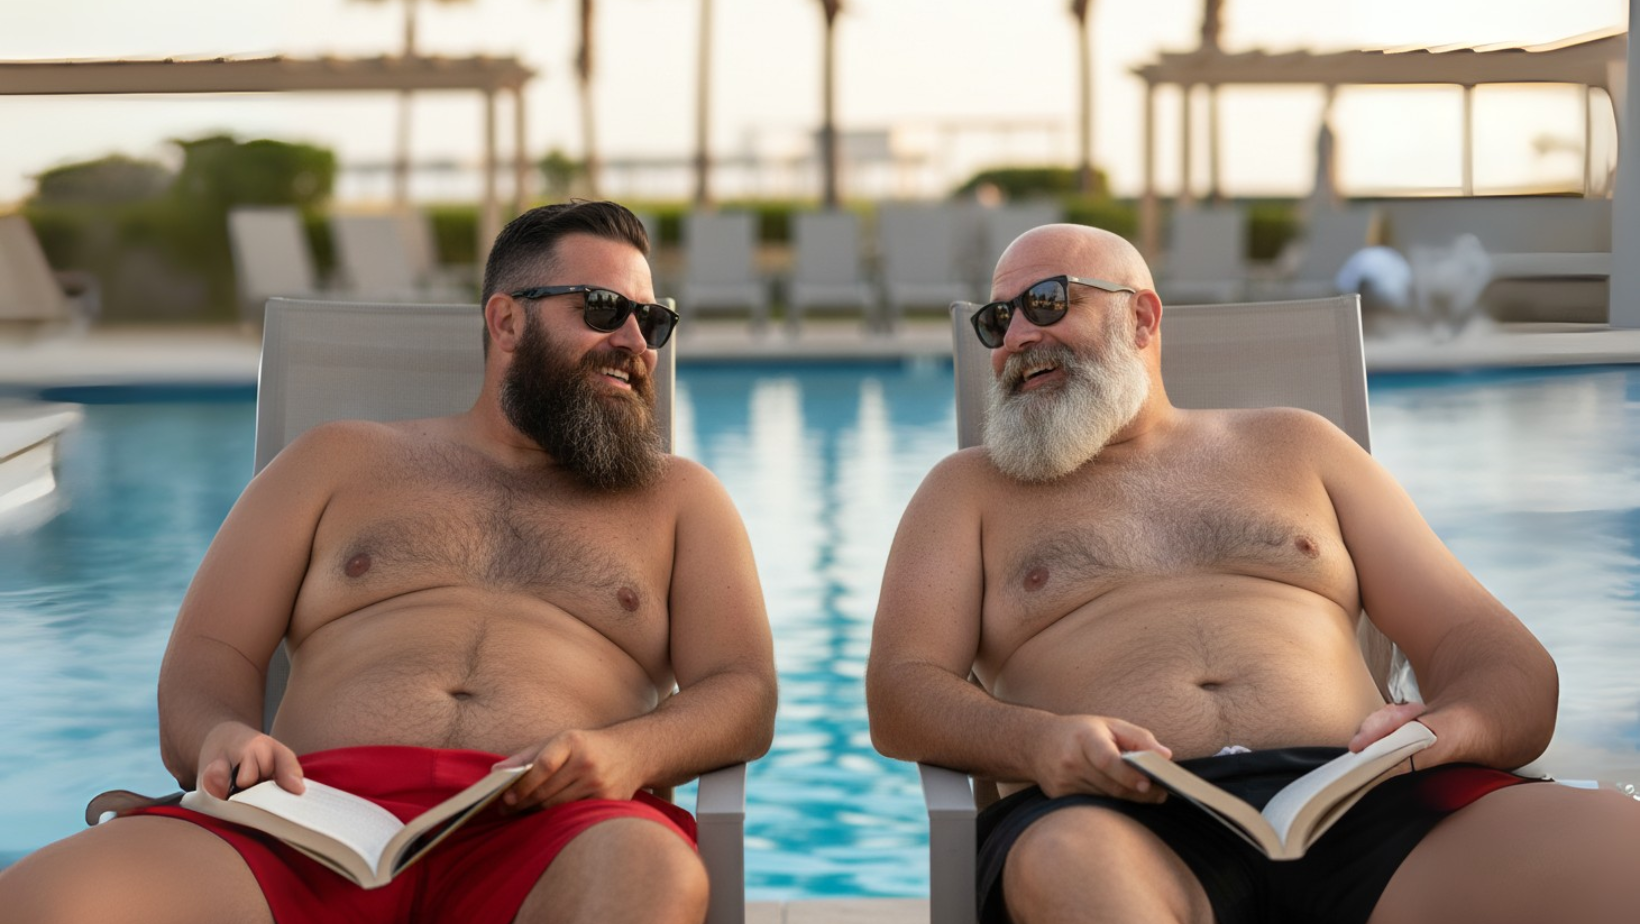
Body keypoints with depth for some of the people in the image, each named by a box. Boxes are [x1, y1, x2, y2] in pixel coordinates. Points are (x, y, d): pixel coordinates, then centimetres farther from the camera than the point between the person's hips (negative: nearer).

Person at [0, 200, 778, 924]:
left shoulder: (676, 497, 28)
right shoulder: (339, 463, 28)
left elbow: (743, 696, 14)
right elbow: (205, 658, 19)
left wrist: (627, 752, -10)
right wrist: (225, 738, -7)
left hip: (542, 830, 0)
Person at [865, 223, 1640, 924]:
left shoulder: (1293, 447, 28)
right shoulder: (970, 489, 26)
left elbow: (1503, 658, 20)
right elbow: (899, 695, 9)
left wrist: (1452, 726, -7)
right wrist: (1034, 741, -15)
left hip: (1355, 799, 1)